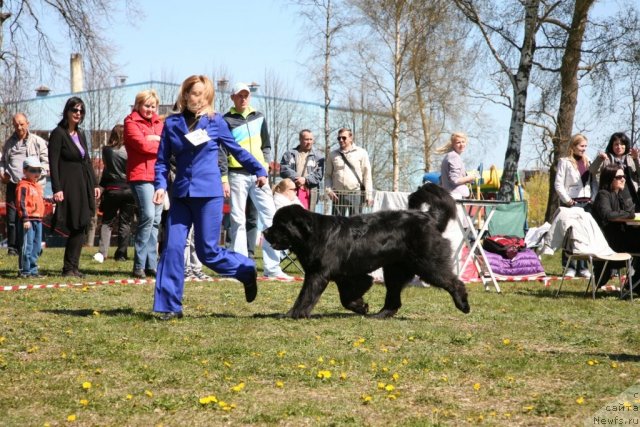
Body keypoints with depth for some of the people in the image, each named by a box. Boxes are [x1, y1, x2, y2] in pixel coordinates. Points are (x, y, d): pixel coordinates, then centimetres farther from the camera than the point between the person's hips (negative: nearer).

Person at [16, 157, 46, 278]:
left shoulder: (39, 187, 18)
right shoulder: (23, 186, -10)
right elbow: (21, 203, -16)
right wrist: (25, 219, -21)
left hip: (38, 220, 9)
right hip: (28, 220, -9)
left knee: (37, 247, 11)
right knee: (27, 246, -6)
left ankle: (33, 270, 18)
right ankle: (24, 271, -2)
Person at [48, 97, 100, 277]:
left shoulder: (80, 134, 17)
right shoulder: (58, 134, -6)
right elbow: (53, 163, -11)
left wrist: (94, 184, 16)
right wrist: (57, 189, -18)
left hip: (84, 186, 7)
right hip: (69, 186, -7)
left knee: (80, 228, 5)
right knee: (76, 228, -9)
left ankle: (72, 267, 9)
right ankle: (69, 268, -1)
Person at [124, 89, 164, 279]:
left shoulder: (158, 123, 21)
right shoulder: (131, 123, 1)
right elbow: (142, 144, -13)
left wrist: (155, 139, -9)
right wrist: (162, 144, 1)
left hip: (158, 175, 7)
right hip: (141, 175, -7)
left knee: (155, 220, 6)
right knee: (148, 216, -17)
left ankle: (151, 264, 9)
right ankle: (139, 265, -13)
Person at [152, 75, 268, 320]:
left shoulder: (215, 122, 2)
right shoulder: (172, 123, 6)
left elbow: (236, 150, 13)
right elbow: (162, 160, 8)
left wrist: (259, 170, 12)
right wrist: (161, 185, -6)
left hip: (209, 194, -2)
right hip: (181, 195, 2)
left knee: (208, 252, -2)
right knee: (172, 248, -5)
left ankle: (247, 270, 26)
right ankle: (170, 306, 2)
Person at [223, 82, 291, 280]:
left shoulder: (258, 117, 15)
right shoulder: (226, 121, 3)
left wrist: (265, 165, 3)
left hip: (258, 174, 4)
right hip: (237, 175, -4)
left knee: (270, 217, -4)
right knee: (238, 220, -3)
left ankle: (272, 267, -2)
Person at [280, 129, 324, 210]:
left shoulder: (318, 155, 13)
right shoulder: (290, 154, 15)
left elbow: (319, 174, 3)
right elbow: (284, 170, 3)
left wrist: (305, 179, -11)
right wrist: (296, 178, -12)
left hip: (308, 191, -1)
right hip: (292, 190, 1)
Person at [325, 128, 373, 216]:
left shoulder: (361, 153, 4)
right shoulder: (333, 155, 12)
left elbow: (367, 175, 2)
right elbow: (327, 175, 14)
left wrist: (368, 195, -4)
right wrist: (328, 190, -3)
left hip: (355, 194, -2)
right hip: (338, 195, 2)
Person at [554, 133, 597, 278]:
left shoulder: (588, 162, 17)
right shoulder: (565, 162, 1)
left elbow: (594, 182, 17)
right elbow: (558, 184, -4)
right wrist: (567, 201, -11)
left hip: (586, 203, 5)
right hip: (571, 203, -5)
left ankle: (583, 267, 7)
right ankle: (569, 267, -1)